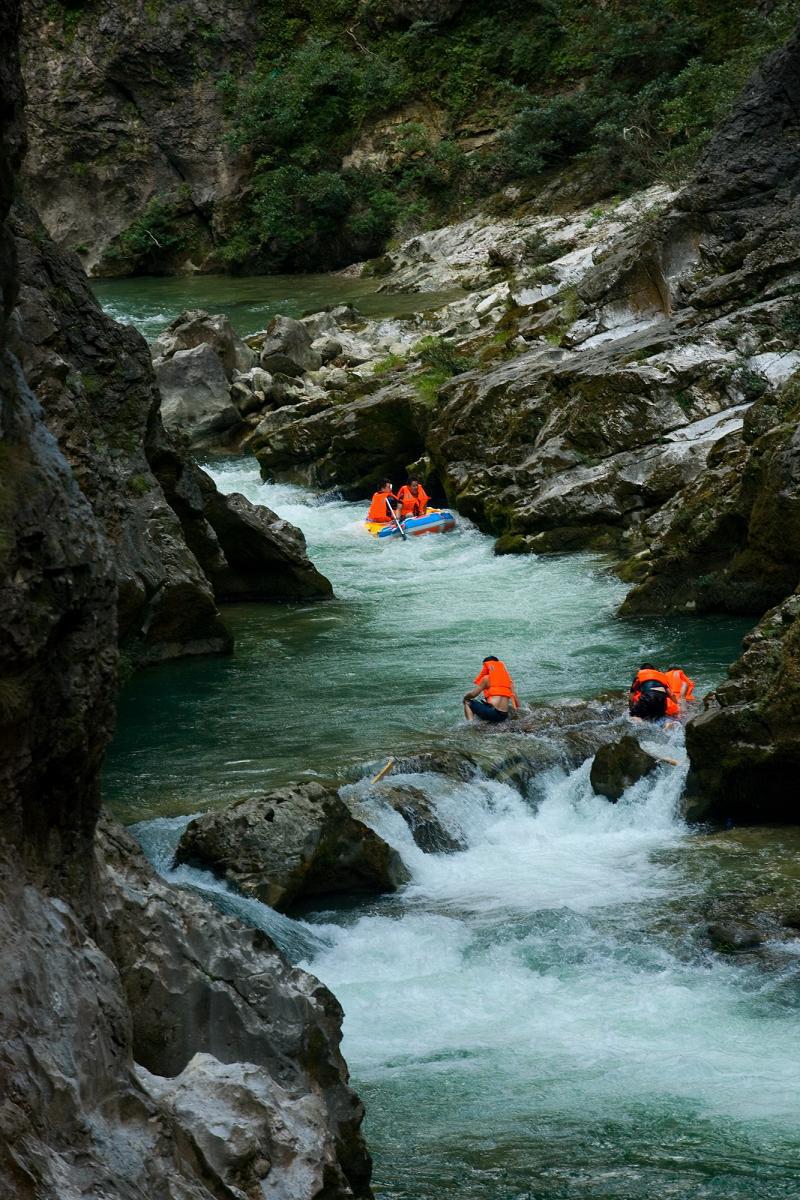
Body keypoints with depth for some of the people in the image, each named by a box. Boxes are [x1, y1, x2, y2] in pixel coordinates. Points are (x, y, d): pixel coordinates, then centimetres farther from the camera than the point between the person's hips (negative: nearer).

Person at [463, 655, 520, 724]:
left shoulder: (487, 678, 2)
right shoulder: (508, 679, 17)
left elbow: (473, 694, 1)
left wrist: (465, 697, 21)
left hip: (492, 713, -7)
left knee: (467, 702, 13)